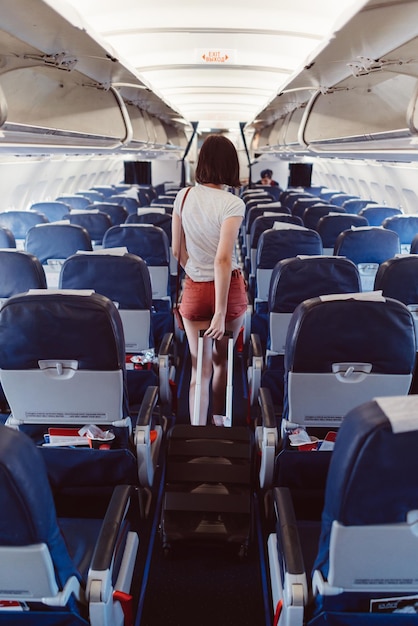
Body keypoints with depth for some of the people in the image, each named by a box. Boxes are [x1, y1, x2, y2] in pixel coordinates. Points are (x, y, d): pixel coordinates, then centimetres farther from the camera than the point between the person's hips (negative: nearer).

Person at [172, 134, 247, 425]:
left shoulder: (183, 197, -1)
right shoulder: (232, 204, -15)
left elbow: (177, 250, 6)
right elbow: (223, 260, -22)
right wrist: (221, 313, -20)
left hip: (194, 289, 3)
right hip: (228, 288, -2)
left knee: (200, 369, 8)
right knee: (222, 360, 20)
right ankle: (218, 421, 38)